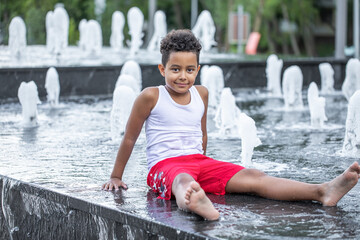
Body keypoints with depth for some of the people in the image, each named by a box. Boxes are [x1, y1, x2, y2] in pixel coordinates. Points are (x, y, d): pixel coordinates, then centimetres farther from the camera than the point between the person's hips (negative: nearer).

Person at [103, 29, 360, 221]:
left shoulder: (201, 93, 14)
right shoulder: (151, 96, -3)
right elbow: (129, 138, 5)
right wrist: (116, 177, 10)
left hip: (198, 161, 5)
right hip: (164, 165, -5)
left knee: (252, 177, -17)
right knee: (183, 179, -43)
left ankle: (323, 191, -39)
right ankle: (194, 202, -84)